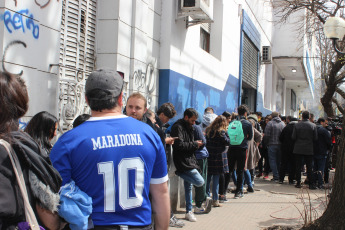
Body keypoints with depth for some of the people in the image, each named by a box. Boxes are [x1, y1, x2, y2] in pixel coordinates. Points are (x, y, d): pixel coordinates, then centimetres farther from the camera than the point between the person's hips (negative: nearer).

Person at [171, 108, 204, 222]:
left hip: (189, 161, 10)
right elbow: (179, 145, -22)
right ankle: (179, 173, -2)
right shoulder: (178, 127, -12)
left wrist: (196, 144, 6)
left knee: (189, 186, 15)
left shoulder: (188, 127, 20)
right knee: (200, 182, -17)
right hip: (183, 163, -10)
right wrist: (194, 144, -12)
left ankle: (189, 211, 25)